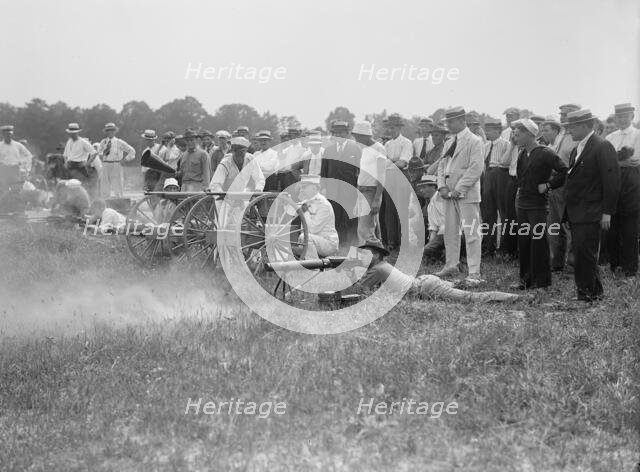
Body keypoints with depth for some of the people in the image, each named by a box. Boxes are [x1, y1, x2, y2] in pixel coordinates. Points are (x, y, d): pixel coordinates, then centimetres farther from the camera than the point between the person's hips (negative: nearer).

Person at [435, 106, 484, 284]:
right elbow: (442, 166, 18)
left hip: (467, 194, -7)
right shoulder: (450, 143, 18)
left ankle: (474, 273, -7)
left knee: (471, 233, -8)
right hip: (450, 195, 7)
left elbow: (476, 169, -14)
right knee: (450, 231, 12)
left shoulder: (474, 141, -6)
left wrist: (459, 189, -17)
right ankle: (451, 265, 23)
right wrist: (442, 186, 0)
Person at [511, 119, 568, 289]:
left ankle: (541, 281, 5)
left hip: (538, 204, -7)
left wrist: (548, 185, -14)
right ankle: (526, 278, 18)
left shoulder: (545, 154, -12)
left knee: (538, 242, -4)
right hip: (522, 203, 7)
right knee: (523, 241, 9)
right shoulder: (522, 154, 11)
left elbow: (564, 171, -16)